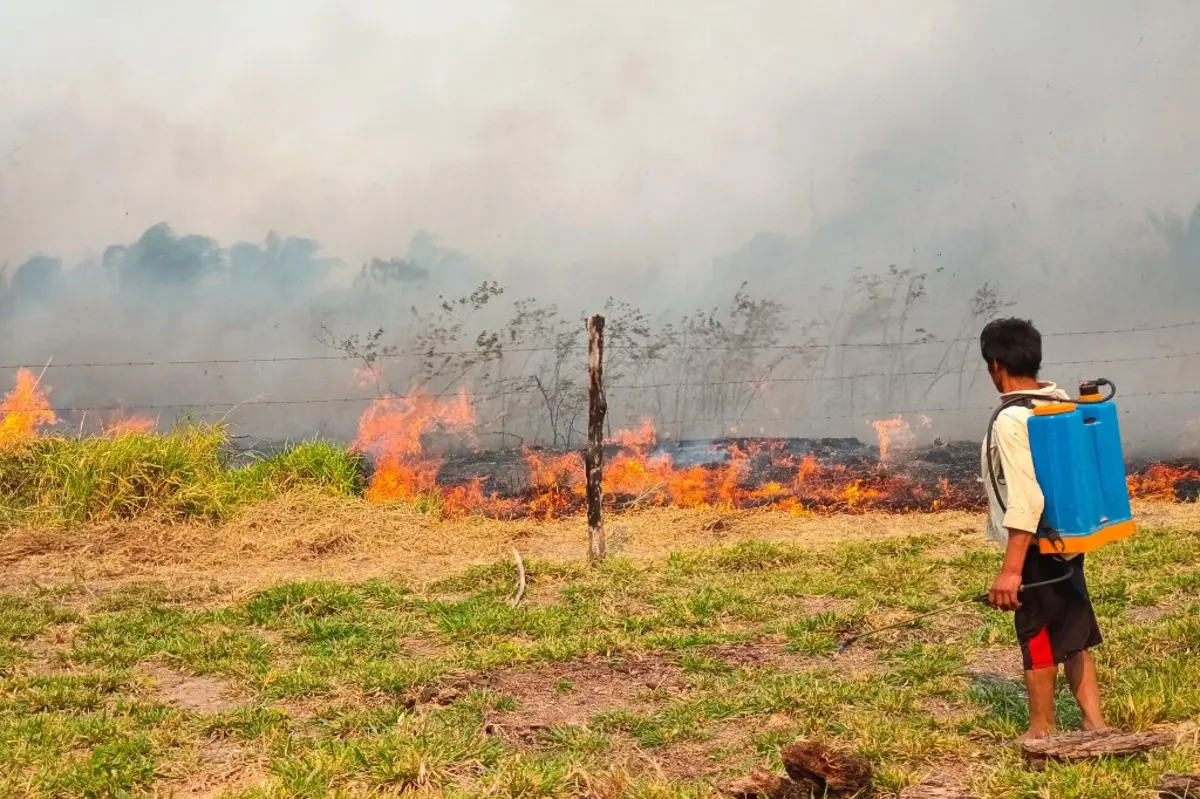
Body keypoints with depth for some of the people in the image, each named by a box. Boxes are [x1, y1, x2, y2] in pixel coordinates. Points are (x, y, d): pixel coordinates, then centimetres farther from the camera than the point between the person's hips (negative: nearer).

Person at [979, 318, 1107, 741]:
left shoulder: (1011, 420, -21)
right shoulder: (1062, 403, 3)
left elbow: (1026, 498, -26)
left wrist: (1011, 568, -26)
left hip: (1036, 546, -8)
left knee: (1037, 636, 7)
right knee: (1072, 633, 16)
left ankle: (1042, 729, 21)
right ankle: (1094, 722, 21)